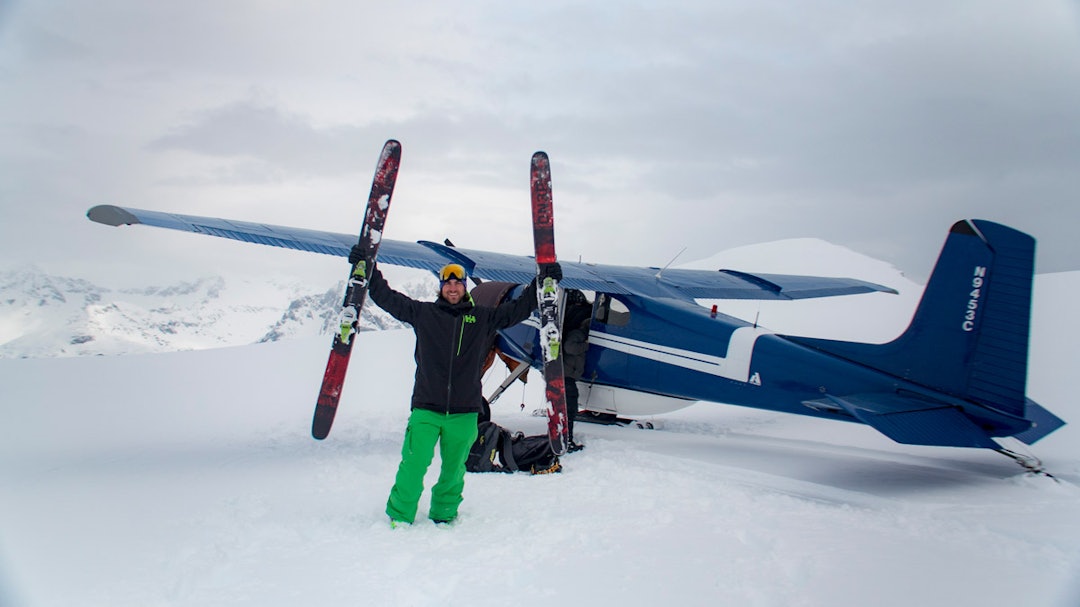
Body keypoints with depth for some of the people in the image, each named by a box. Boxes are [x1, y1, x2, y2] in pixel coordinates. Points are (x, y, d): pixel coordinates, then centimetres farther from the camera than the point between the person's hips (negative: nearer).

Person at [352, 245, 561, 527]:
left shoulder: (483, 317, 9)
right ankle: (399, 516, 14)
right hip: (425, 409, -1)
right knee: (413, 466, -5)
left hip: (464, 412, 2)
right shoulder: (423, 313, 6)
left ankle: (443, 516, 30)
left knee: (453, 470, 11)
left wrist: (543, 281, 4)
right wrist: (368, 268, -1)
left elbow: (518, 308, 11)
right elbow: (387, 297, 7)